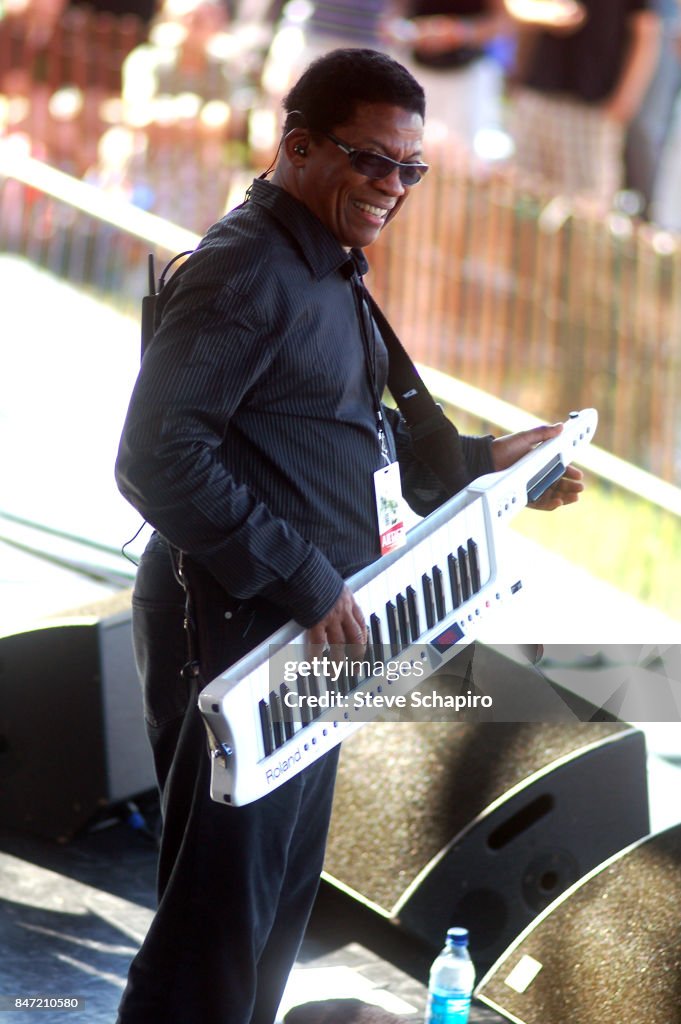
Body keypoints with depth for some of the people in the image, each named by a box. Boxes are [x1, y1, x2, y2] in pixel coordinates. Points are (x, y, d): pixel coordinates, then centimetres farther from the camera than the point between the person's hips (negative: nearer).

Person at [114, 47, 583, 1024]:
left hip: (308, 634, 10)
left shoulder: (331, 274, 15)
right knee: (217, 917, -5)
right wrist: (306, 583, -24)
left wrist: (484, 462, 13)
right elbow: (159, 458, -25)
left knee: (282, 898, 18)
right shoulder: (246, 271, -17)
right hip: (234, 636, -10)